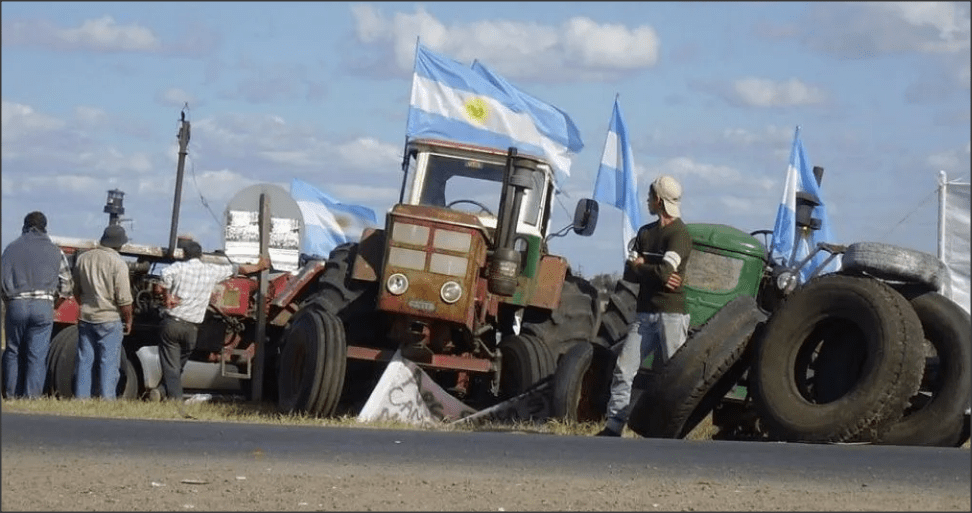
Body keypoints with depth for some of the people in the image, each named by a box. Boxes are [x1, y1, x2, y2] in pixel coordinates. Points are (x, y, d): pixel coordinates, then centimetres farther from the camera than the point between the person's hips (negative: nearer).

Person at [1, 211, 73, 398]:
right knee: (37, 356, 1)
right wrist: (53, 305, 17)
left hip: (16, 305, 1)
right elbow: (66, 285, 4)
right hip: (44, 307, -1)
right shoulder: (54, 251, 5)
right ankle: (32, 396, -4)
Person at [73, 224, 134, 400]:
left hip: (85, 319, 5)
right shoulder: (118, 263, -13)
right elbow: (124, 299, -13)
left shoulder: (83, 258, 5)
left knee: (84, 361, 10)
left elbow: (77, 291, 15)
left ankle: (81, 398, 11)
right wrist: (128, 320, -1)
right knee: (109, 363, 0)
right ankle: (106, 400, -3)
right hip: (110, 319, -5)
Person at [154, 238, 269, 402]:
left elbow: (166, 274, -22)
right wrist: (258, 267, 37)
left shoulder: (180, 267, -1)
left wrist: (167, 296, -9)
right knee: (179, 366, 13)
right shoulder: (212, 270, 7)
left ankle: (174, 397, -17)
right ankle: (162, 392, -3)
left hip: (171, 323, -2)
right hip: (191, 327, 2)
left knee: (171, 367, -1)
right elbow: (239, 268, 21)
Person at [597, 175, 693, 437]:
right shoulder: (645, 232, 17)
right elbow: (629, 273, 9)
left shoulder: (679, 234, -7)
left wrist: (641, 266, -2)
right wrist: (657, 274, -8)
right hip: (644, 314, 7)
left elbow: (666, 271, -20)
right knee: (623, 369, -1)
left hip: (671, 314, -7)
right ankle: (614, 426, 1)